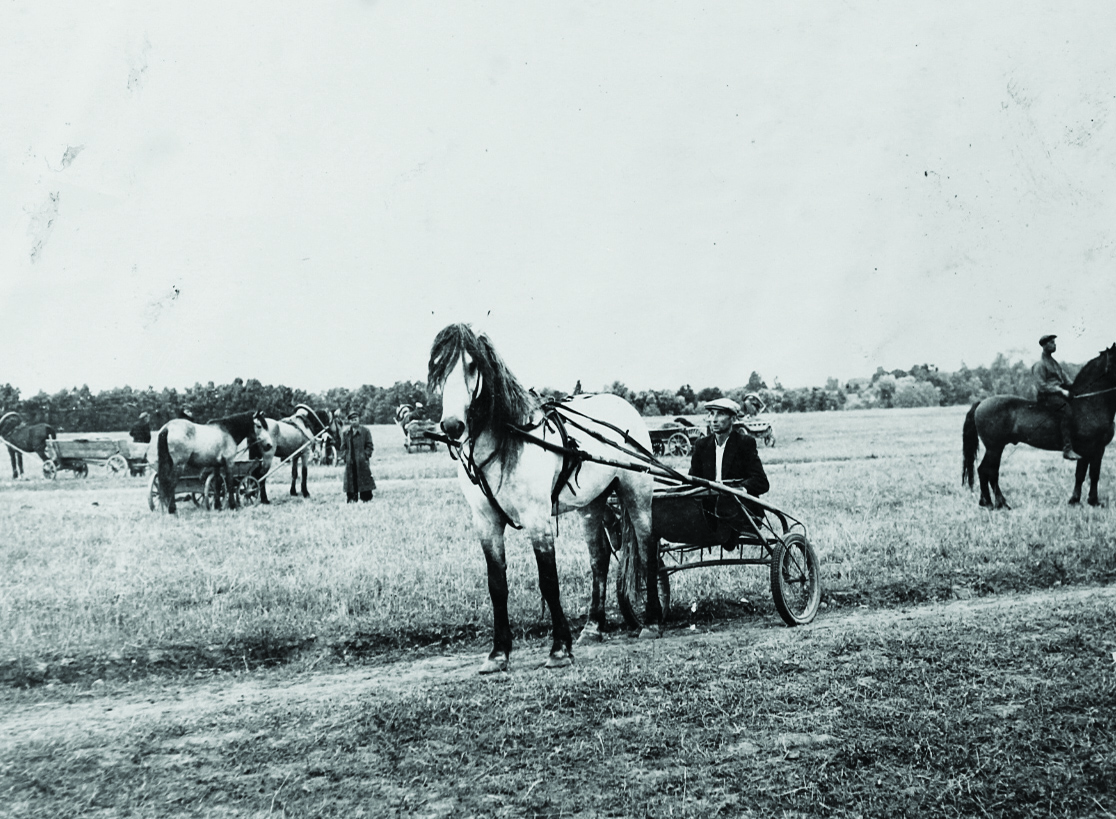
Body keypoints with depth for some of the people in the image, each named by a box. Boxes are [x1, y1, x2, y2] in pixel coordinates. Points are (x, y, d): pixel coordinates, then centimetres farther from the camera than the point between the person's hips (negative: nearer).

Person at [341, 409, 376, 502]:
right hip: (350, 461, 2)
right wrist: (345, 455, 1)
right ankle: (352, 498, 8)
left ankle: (366, 498, 8)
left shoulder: (365, 430, 2)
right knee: (351, 480, 2)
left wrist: (366, 455, -8)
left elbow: (369, 445, 2)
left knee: (365, 479, 1)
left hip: (362, 460, -2)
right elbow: (343, 446, 12)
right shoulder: (345, 432, 7)